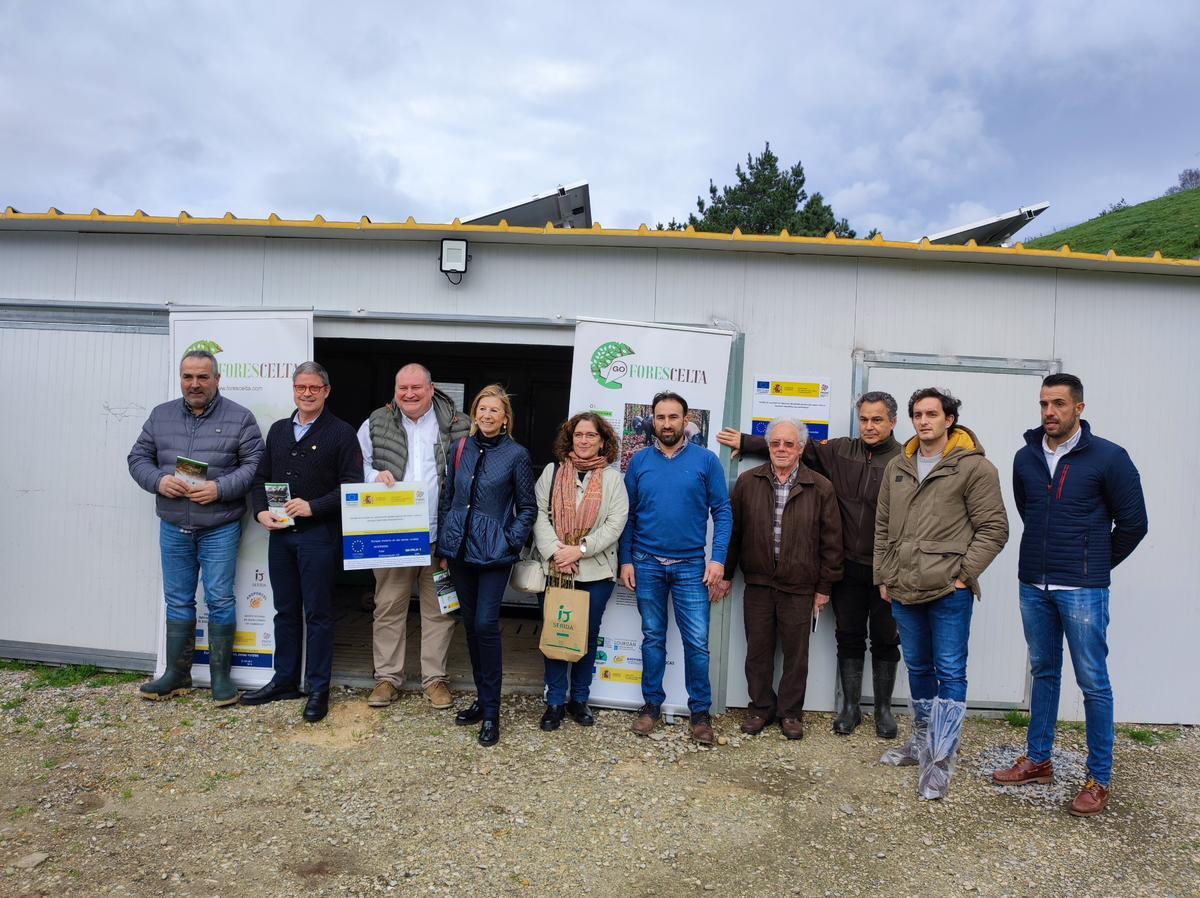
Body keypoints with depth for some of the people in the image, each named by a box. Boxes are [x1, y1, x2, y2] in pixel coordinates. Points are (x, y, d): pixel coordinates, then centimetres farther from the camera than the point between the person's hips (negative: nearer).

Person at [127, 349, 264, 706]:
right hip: (173, 528, 4)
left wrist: (220, 488, -19)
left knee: (220, 599, 1)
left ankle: (221, 676, 13)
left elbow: (255, 465, -6)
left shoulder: (239, 418, -2)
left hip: (220, 528, -4)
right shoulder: (161, 415, 10)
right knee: (178, 601, 12)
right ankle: (176, 674, 23)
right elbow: (138, 458, 11)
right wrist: (158, 480, -9)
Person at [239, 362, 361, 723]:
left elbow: (352, 486, -10)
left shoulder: (341, 433, -4)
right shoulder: (278, 430, 14)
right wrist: (261, 512, 0)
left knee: (318, 613, 1)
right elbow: (261, 478, 17)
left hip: (319, 534, -5)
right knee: (285, 610, 14)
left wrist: (312, 507, -17)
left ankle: (318, 689, 12)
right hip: (280, 533, 6)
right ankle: (285, 681, 27)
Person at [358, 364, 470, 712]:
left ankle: (435, 676, 22)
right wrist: (374, 476, -11)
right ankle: (388, 676, 22)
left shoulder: (456, 426, 2)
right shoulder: (376, 424, 6)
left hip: (440, 535, 0)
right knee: (389, 607, 8)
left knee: (439, 608, 8)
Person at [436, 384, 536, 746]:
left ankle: (491, 711, 4)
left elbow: (528, 508, 0)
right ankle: (482, 698, 27)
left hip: (493, 554, -4)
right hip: (459, 550, 5)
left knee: (485, 625, -8)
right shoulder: (461, 448, 6)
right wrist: (444, 546, 10)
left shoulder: (516, 454, -6)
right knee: (471, 624, 12)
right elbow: (447, 499, 12)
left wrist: (511, 541, -10)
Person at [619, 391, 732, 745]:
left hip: (691, 566, -1)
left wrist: (718, 559, -9)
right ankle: (652, 705, 25)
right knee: (653, 637, 12)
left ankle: (700, 712, 15)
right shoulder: (639, 461, 3)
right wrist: (626, 560, 1)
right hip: (647, 564, 2)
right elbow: (628, 514, 6)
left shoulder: (706, 460, -2)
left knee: (697, 642, 0)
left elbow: (722, 511, -2)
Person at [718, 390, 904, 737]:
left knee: (885, 640, 11)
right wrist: (747, 442, 8)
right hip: (848, 566, 3)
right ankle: (850, 707, 27)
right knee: (849, 637, 13)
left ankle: (883, 708, 28)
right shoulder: (840, 450, 3)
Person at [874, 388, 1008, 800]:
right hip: (904, 590, 6)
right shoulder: (897, 467, 11)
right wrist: (884, 577, 11)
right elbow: (883, 528, 15)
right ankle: (922, 741, 33)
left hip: (949, 592, -6)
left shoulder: (974, 467, -6)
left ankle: (940, 761, 6)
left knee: (950, 672, -1)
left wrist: (963, 574, -12)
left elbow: (993, 529, -7)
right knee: (918, 668, 18)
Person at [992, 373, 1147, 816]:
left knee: (1093, 682, 3)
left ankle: (1099, 779, 16)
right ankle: (1038, 759, 27)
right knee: (1044, 672, 15)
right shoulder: (1026, 457, 5)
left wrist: (1096, 564, 6)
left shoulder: (1108, 458, -8)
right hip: (1033, 585, 5)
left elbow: (1133, 522, -2)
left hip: (1081, 590, -4)